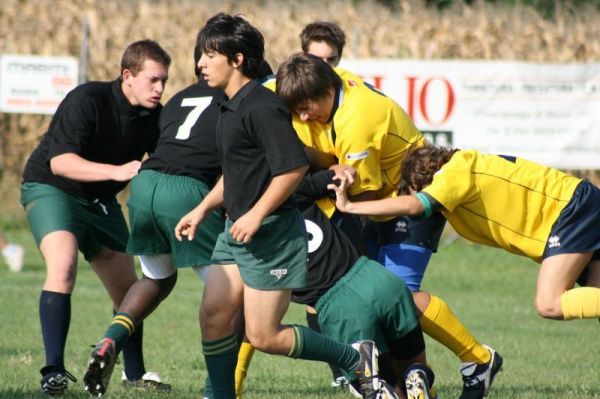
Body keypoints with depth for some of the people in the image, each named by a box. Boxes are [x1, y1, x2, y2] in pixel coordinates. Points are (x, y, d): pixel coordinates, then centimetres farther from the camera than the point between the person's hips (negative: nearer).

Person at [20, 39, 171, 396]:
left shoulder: (154, 116, -5)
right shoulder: (87, 100, -24)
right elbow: (60, 161, -30)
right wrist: (117, 171, -41)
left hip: (101, 201, 7)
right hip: (51, 189, -7)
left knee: (128, 289, 9)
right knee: (63, 265, -30)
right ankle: (54, 370, -32)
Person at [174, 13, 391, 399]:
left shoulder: (262, 107, -18)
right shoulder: (230, 108, 13)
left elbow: (294, 167, -24)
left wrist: (256, 215, -22)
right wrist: (202, 210, 21)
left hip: (271, 234, -10)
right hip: (237, 231, 10)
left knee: (264, 336, -6)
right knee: (213, 313, 2)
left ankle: (357, 360, 8)